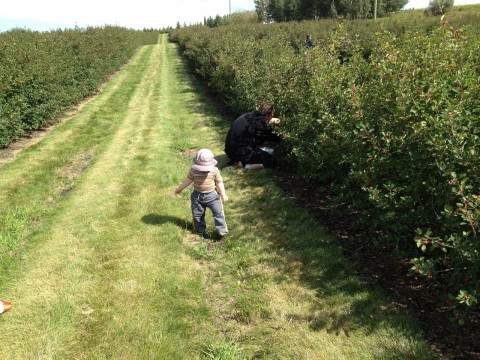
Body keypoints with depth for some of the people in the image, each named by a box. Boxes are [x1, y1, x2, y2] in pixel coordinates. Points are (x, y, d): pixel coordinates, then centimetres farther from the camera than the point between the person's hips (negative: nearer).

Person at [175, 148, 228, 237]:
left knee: (218, 212, -3)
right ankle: (200, 230, 31)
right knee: (197, 213, 12)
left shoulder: (214, 170, -15)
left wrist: (223, 195, -5)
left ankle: (222, 230, 8)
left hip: (212, 195, -2)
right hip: (197, 195, 2)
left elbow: (219, 182, -5)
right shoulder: (193, 170, -11)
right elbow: (188, 180, 3)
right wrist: (179, 188, 12)